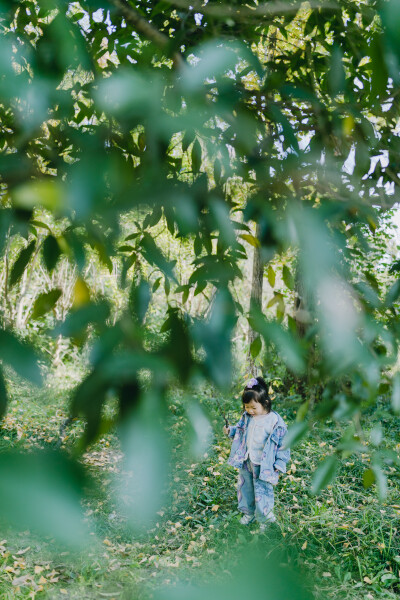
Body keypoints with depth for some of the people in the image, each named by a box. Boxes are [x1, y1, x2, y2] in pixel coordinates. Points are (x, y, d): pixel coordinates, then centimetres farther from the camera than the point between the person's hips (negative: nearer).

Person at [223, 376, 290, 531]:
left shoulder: (275, 421, -19)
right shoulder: (247, 417, -3)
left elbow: (282, 443, -12)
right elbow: (240, 430, 15)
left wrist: (280, 464, -11)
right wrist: (230, 430, -6)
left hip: (263, 464, -6)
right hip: (246, 461, 6)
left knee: (263, 490, 5)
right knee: (245, 487, 20)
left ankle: (264, 518, 28)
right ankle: (249, 512, 44)